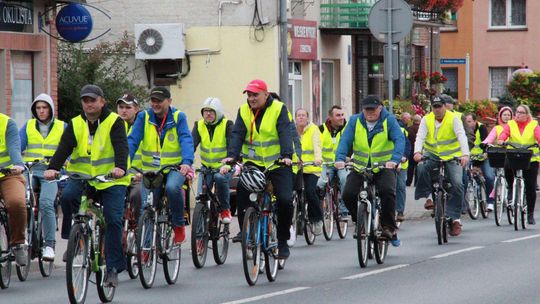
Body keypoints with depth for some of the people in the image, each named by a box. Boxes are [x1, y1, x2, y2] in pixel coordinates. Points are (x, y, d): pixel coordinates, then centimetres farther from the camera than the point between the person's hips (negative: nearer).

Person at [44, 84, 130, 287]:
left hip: (111, 179, -2)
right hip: (81, 176, 2)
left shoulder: (114, 122, -3)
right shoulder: (75, 125, 6)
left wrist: (120, 167, -37)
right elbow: (64, 148, -5)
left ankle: (113, 268, -5)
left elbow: (121, 146, -17)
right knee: (67, 196, -27)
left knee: (113, 219, -13)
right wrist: (52, 168, -23)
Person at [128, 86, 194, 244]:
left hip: (175, 167, -2)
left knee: (172, 187, -33)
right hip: (151, 169, 2)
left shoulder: (178, 117, -4)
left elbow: (186, 140, -15)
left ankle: (179, 225, -11)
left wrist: (187, 162, -34)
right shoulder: (144, 117, -1)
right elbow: (132, 141, -8)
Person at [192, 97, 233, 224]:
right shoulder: (199, 125, 0)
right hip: (206, 166, 3)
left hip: (223, 167, -3)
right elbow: (191, 145, -11)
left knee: (220, 178, -35)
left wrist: (228, 164, -38)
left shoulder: (227, 125, -9)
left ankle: (225, 209, -15)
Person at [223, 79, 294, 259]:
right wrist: (232, 155, -22)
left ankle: (283, 241, 3)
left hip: (278, 163, -3)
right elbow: (237, 134, -6)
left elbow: (285, 134, -16)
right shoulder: (244, 111, 4)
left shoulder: (278, 109, -5)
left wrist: (287, 155, -32)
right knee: (242, 196, -14)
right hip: (253, 162, 3)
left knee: (285, 200, -15)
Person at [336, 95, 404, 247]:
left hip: (384, 167, -3)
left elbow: (400, 140, -15)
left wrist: (394, 160, -33)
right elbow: (345, 140, -6)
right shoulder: (355, 121, 3)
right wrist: (340, 159, -25)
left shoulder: (389, 120, -3)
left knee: (388, 191, -29)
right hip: (360, 166, 3)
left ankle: (390, 228, -15)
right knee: (348, 194, -16)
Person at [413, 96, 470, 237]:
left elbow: (462, 136, -20)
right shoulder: (426, 120, -2)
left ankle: (455, 218, -9)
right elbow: (420, 137, -15)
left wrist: (465, 155, -35)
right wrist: (417, 152, -35)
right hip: (433, 155, 2)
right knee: (421, 168, -30)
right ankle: (427, 197, -10)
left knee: (457, 184, -17)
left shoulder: (453, 118, -9)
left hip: (452, 156, -2)